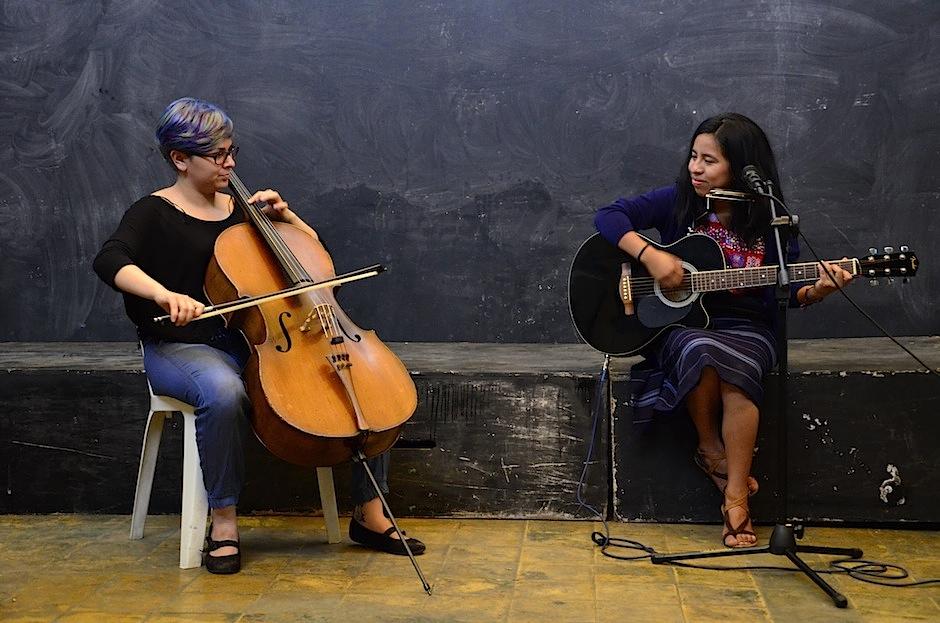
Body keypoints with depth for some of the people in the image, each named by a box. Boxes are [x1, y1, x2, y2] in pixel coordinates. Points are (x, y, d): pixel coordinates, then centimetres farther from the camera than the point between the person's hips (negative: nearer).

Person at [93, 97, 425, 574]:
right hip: (181, 348, -5)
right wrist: (164, 294, -39)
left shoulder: (240, 210, 15)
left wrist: (284, 217, 4)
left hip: (253, 343, 5)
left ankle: (370, 515, -4)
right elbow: (109, 261, -22)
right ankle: (223, 524, -23)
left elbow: (313, 249, 23)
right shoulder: (155, 213, -1)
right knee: (224, 391, -42)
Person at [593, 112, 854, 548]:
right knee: (702, 351, -36)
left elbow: (782, 295, 1)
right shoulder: (677, 202, 0)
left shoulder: (770, 222, 0)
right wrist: (649, 255, -20)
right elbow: (608, 217, -6)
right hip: (677, 325, 0)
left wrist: (815, 291, -20)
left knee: (738, 368, -35)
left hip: (744, 329, 0)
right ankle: (712, 452, -10)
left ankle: (736, 496, -25)